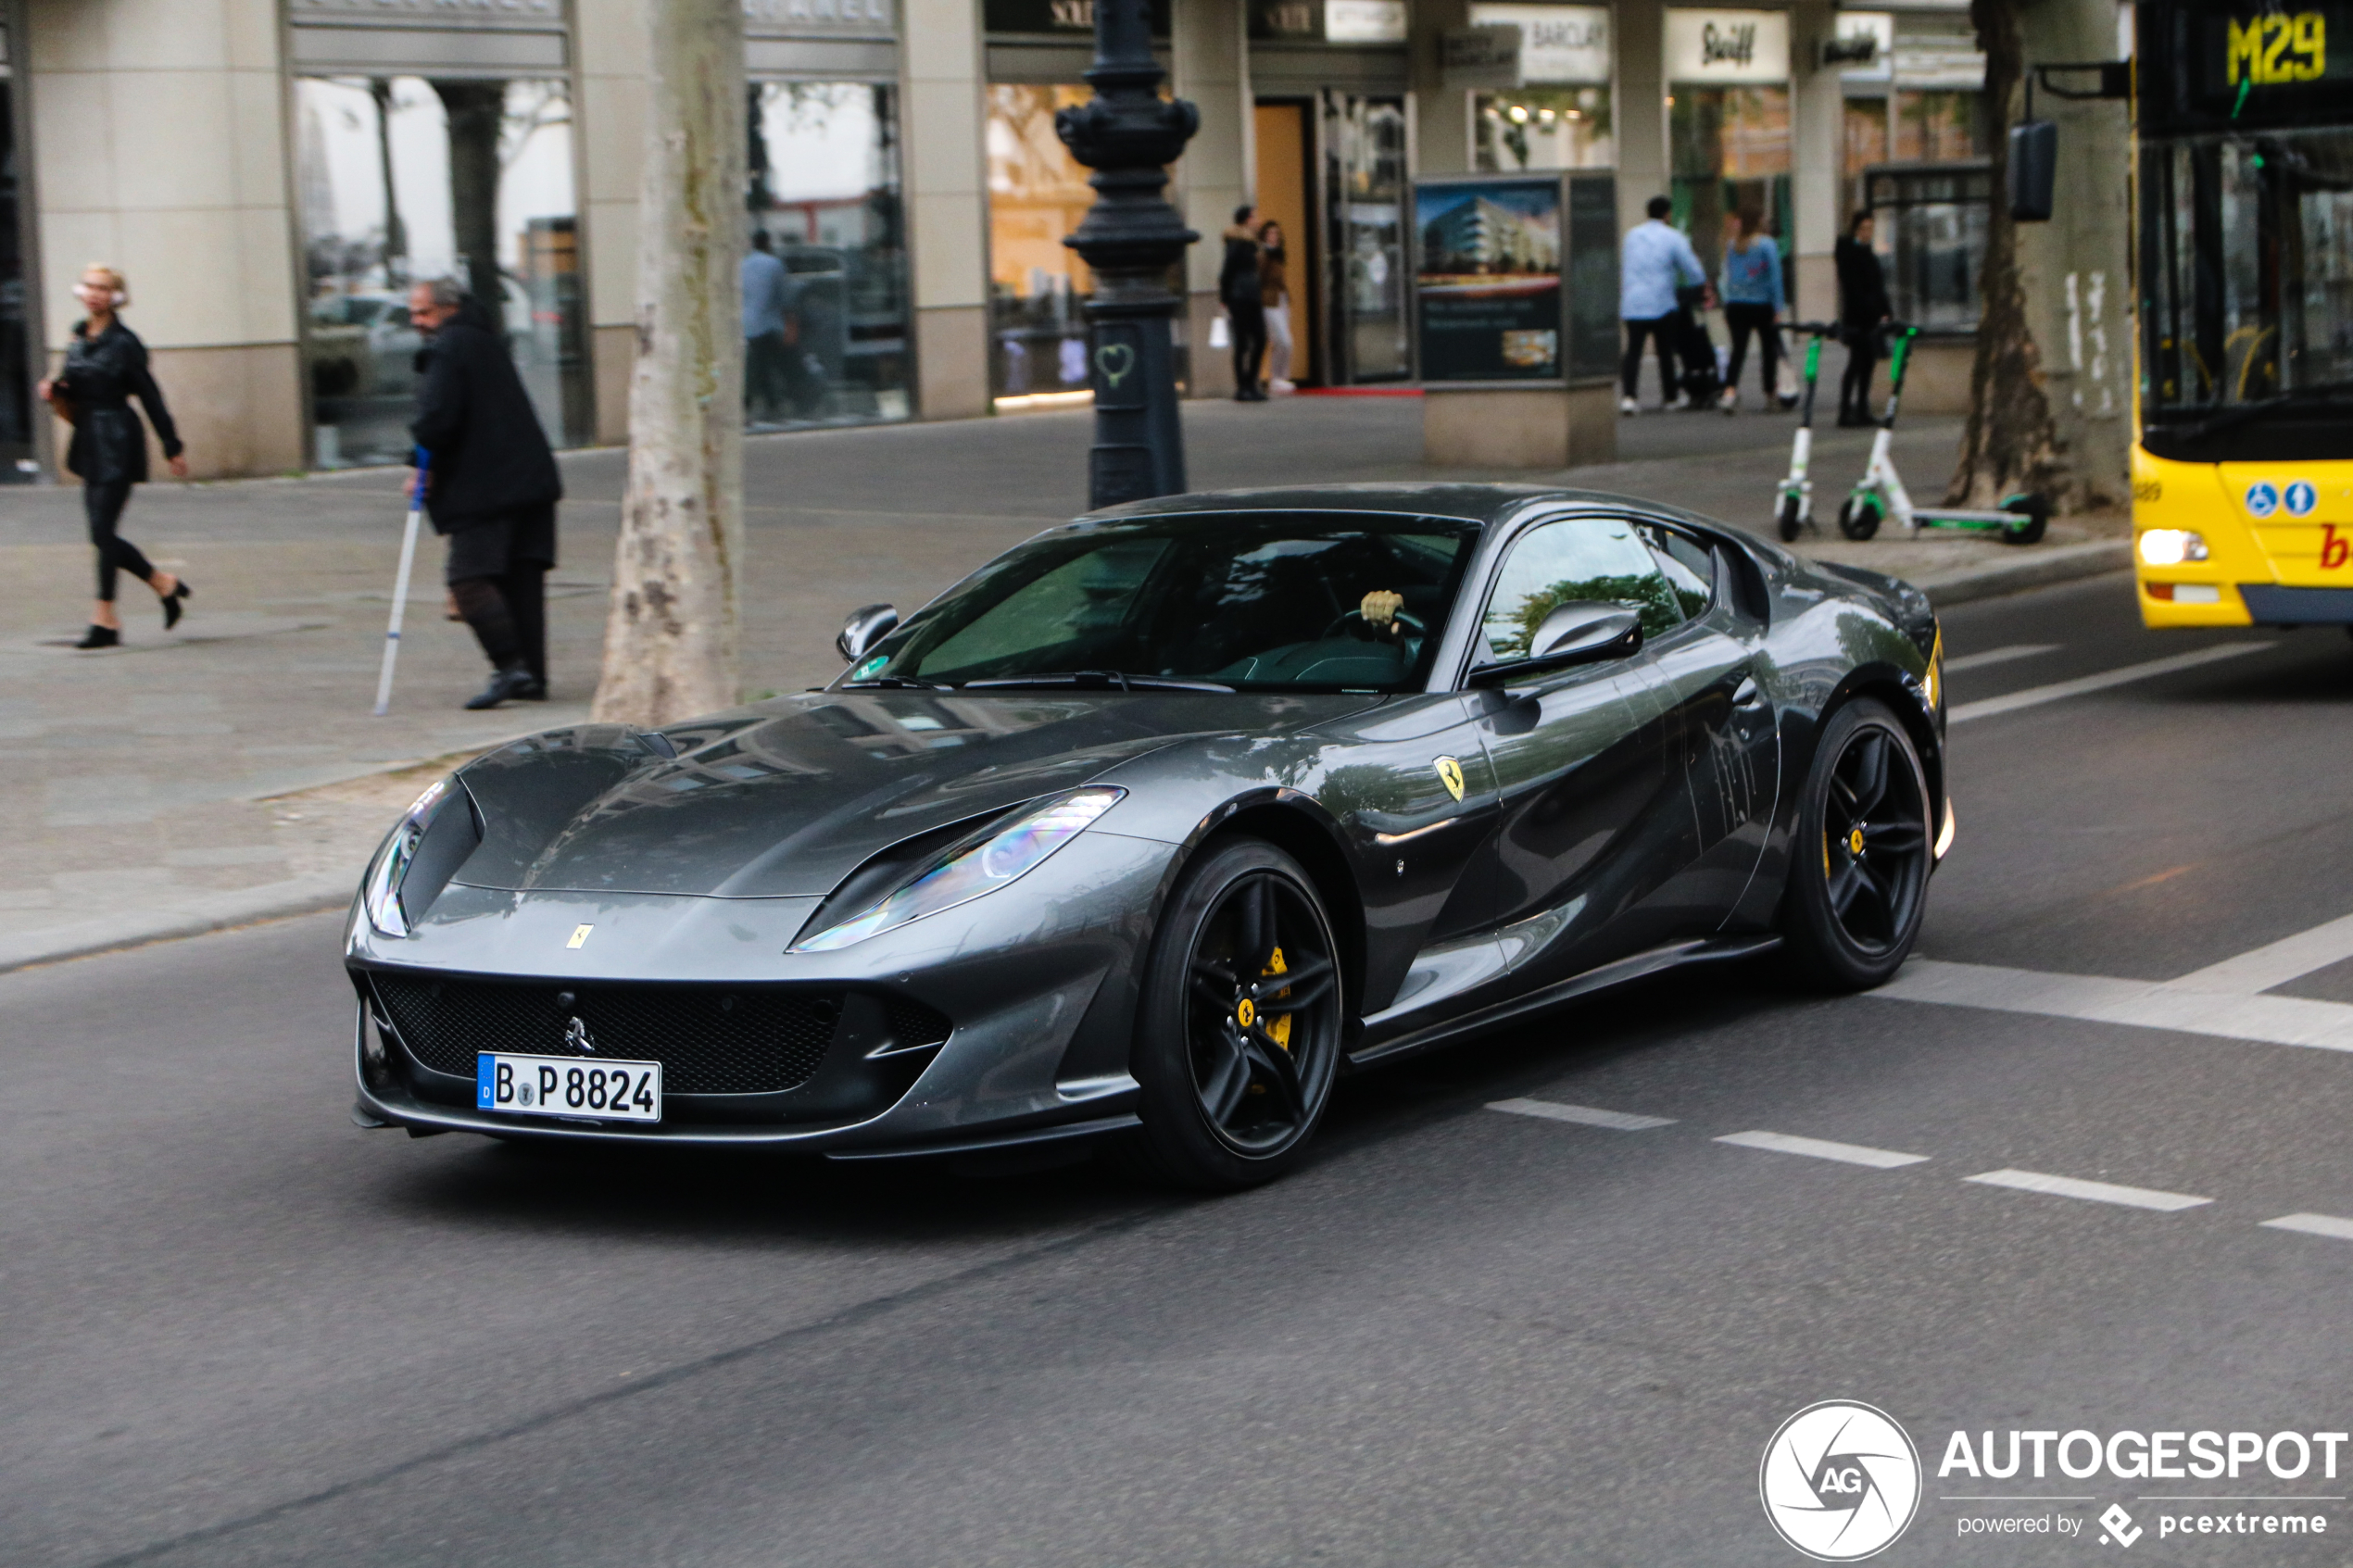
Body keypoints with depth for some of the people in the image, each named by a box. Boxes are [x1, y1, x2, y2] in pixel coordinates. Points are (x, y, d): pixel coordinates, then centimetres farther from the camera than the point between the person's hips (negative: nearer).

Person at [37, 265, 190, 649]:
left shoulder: (124, 343, -10)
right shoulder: (78, 339, 11)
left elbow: (150, 396, -8)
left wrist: (172, 448, -5)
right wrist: (53, 390, -3)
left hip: (118, 443, -8)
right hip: (90, 443, 8)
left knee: (102, 530, -9)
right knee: (102, 534, 8)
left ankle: (105, 618, -4)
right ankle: (165, 584, 24)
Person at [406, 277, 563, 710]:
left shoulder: (446, 349, -10)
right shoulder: (486, 340, 19)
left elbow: (438, 417, -19)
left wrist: (425, 467, -4)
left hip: (484, 487, -9)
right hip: (529, 476, 9)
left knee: (470, 577, -9)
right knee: (521, 577, 8)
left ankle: (510, 667, -18)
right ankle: (532, 676, 9)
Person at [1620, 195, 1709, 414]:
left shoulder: (1631, 235, 11)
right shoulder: (1673, 238, -2)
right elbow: (1693, 271, -2)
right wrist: (1702, 292, 13)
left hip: (1631, 304, 3)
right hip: (1661, 305, -3)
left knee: (1633, 351, 0)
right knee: (1665, 352, 10)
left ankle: (1627, 396, -17)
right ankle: (1670, 397, 18)